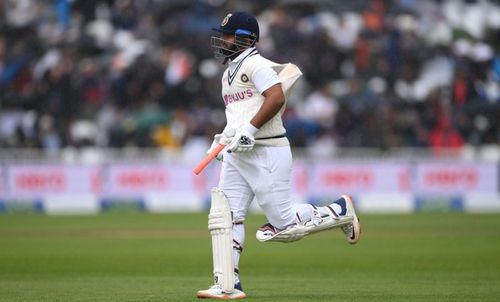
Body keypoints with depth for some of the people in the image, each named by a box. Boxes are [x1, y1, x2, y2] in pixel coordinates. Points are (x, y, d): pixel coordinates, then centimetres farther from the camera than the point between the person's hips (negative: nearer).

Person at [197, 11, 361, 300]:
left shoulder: (255, 64, -10)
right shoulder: (230, 72, 20)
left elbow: (277, 97, -24)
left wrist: (249, 130, -25)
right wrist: (224, 138, 14)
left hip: (268, 153, -9)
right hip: (237, 155, 9)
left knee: (283, 220, -8)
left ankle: (341, 210, 12)